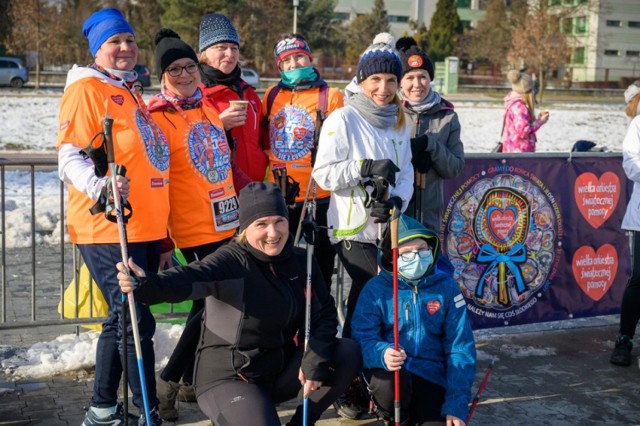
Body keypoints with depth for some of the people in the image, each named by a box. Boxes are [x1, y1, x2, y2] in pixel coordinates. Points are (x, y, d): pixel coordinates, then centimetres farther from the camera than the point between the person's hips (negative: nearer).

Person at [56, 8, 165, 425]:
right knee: (137, 322, -7)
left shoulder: (131, 93, 20)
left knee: (124, 319, 15)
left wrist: (162, 224, 27)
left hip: (146, 228, 9)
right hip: (108, 229, -9)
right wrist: (100, 187, -32)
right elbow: (70, 158, -14)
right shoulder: (86, 89, -6)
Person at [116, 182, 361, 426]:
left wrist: (315, 359, -18)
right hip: (228, 378, -5)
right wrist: (148, 285, -59)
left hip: (282, 371, 6)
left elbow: (324, 313, -1)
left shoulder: (301, 262, -2)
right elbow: (191, 278, -39)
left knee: (348, 352, -11)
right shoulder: (232, 261, -20)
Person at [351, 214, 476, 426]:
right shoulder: (376, 288, -5)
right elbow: (362, 338, -12)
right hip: (388, 373, -1)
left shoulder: (446, 286, -3)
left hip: (431, 375, 1)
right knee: (392, 381, -35)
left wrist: (457, 407, -12)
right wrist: (382, 354, -37)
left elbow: (460, 348, -4)